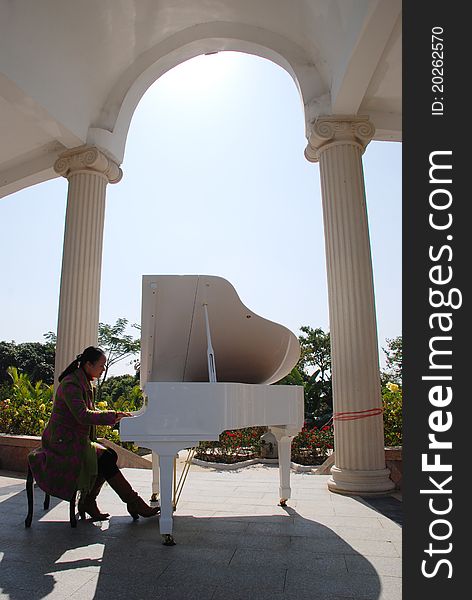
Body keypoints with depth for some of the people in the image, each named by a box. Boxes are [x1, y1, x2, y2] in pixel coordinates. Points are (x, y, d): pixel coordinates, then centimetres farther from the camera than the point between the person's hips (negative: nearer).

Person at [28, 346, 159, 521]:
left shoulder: (85, 383, 13)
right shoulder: (70, 384, -18)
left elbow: (90, 412, 16)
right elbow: (83, 416, -29)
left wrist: (115, 417, 0)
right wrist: (114, 415, -23)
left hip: (76, 439, 9)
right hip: (63, 442, -9)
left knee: (110, 455, -9)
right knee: (105, 459, -20)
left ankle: (87, 502, 1)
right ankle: (135, 504, -12)